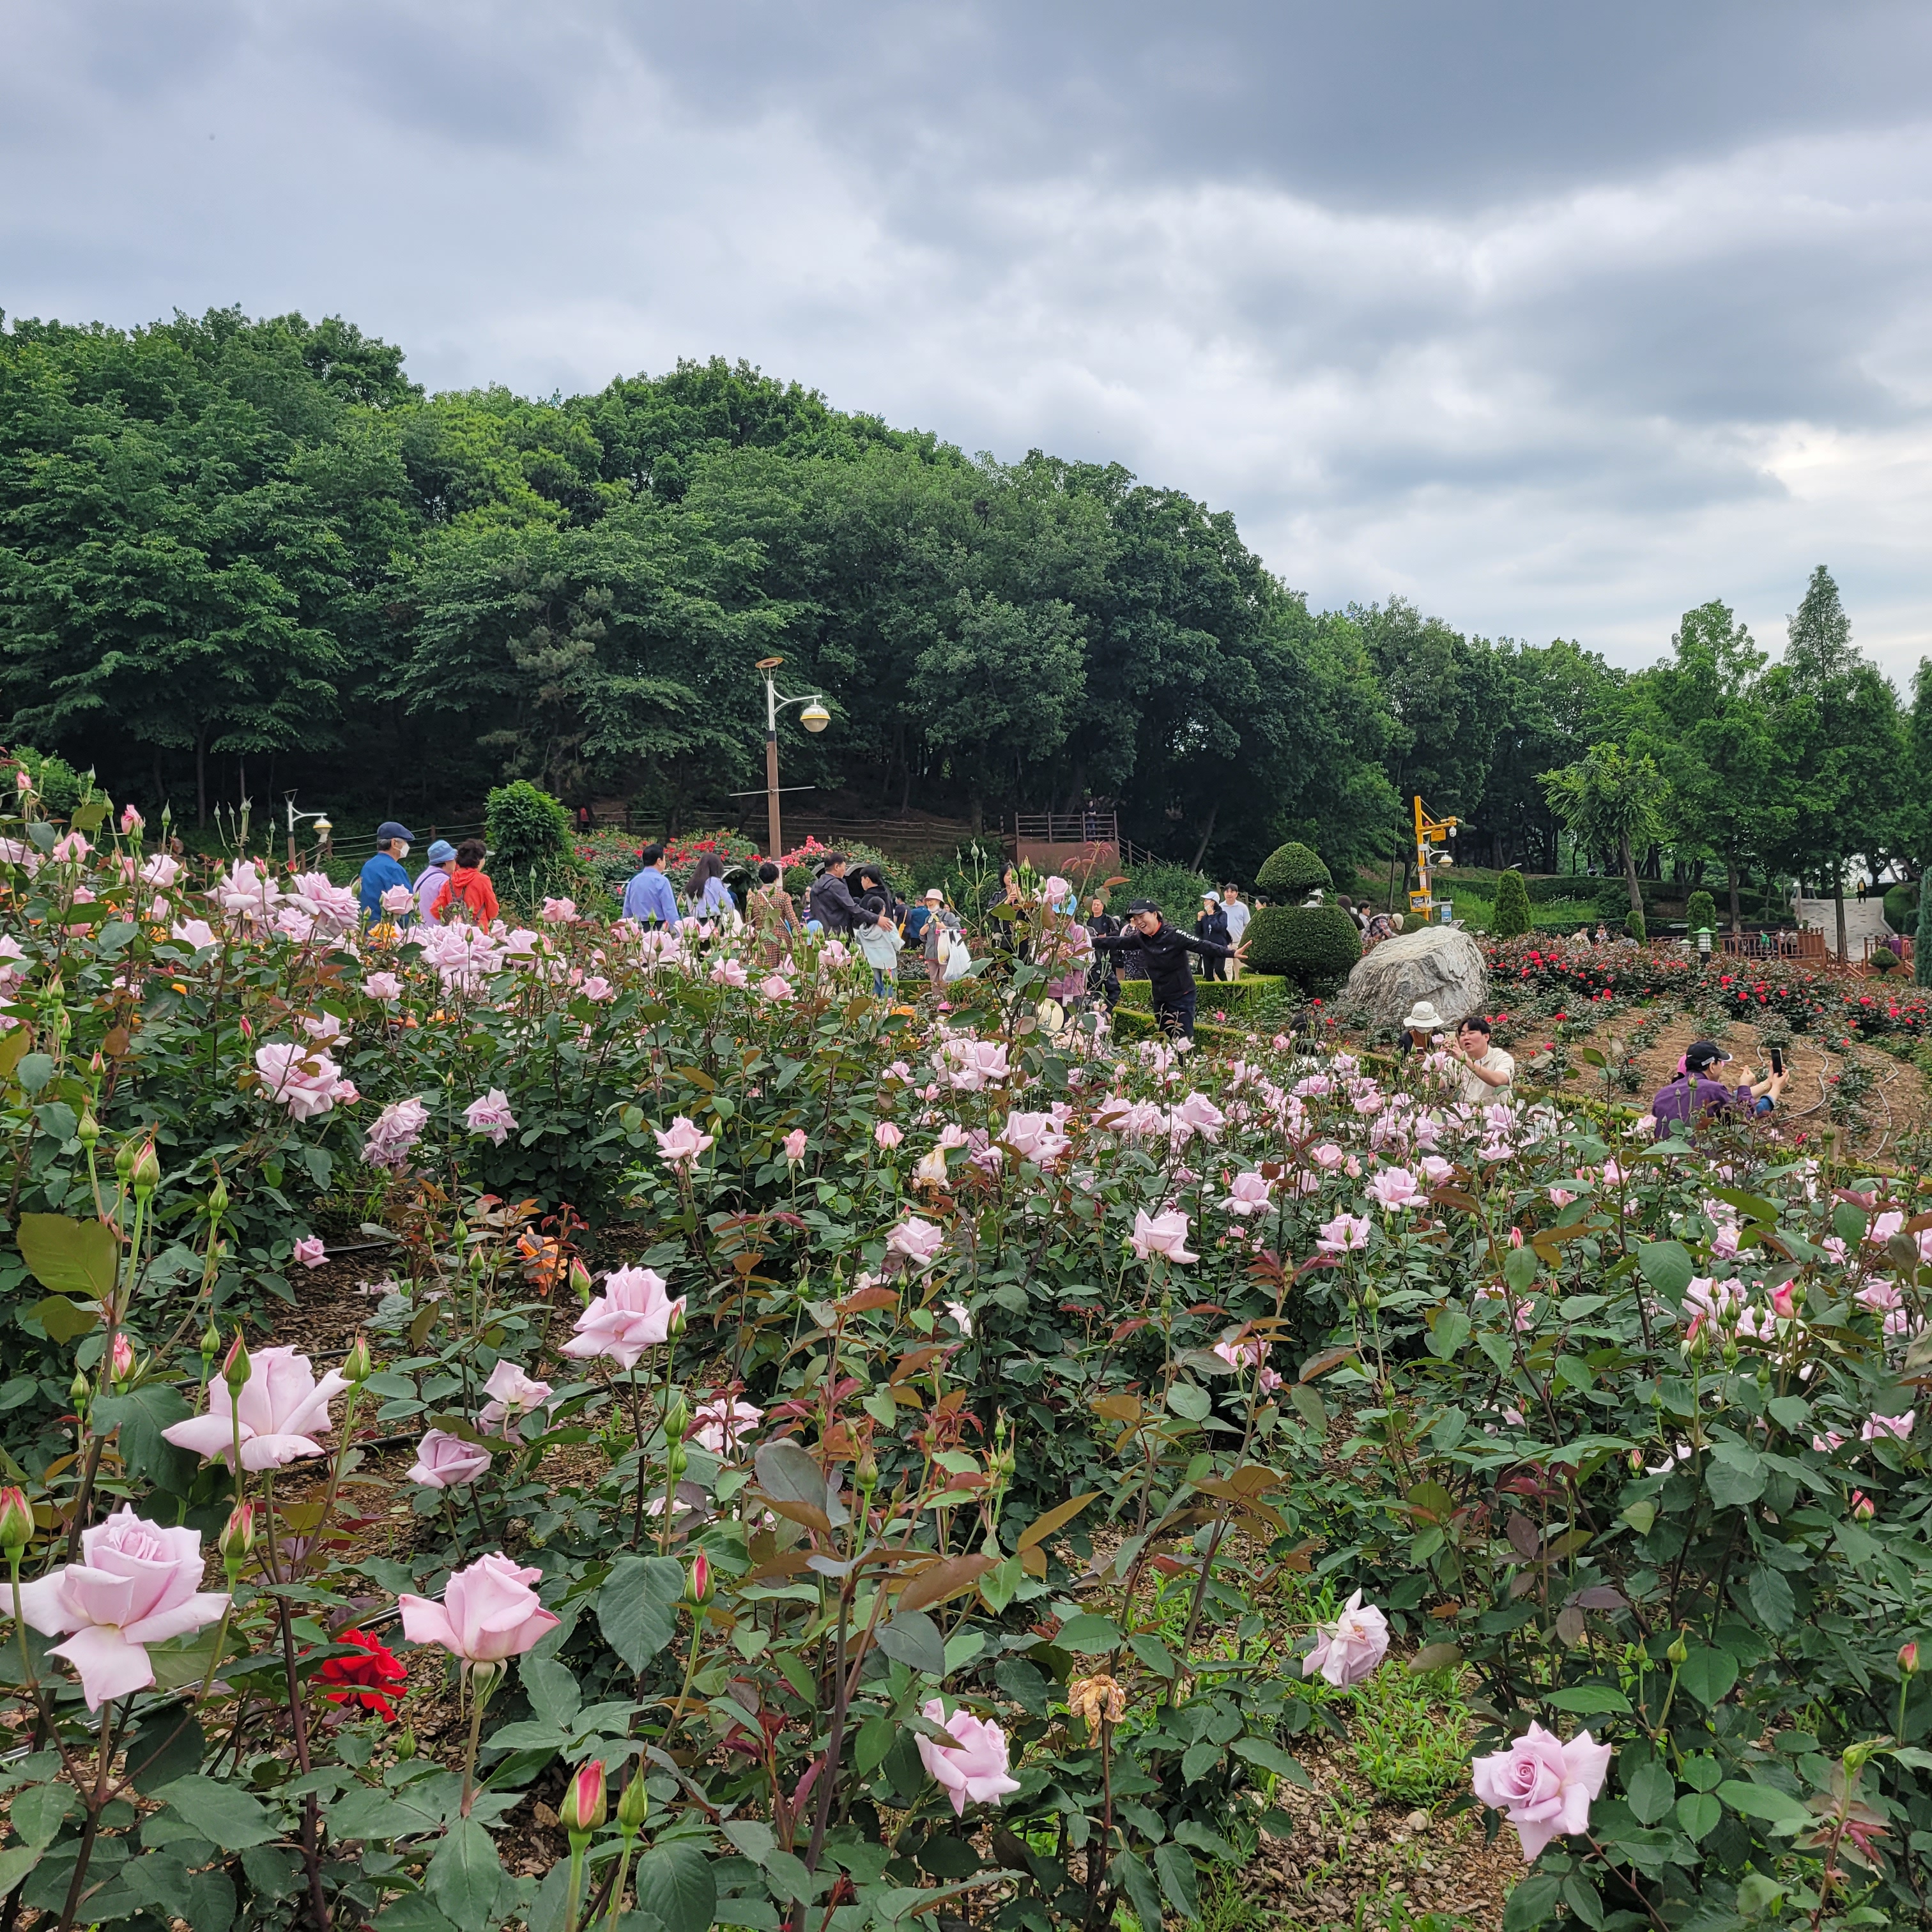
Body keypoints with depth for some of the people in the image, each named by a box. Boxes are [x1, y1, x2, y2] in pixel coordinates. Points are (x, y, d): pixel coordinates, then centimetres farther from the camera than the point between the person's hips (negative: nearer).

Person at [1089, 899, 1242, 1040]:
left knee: (1183, 1040, -11)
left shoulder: (1174, 935, -17)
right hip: (1160, 998, 7)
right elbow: (1116, 943, 10)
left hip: (1182, 996, -7)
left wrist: (1230, 953, -35)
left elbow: (1202, 946, -23)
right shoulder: (1140, 938, 3)